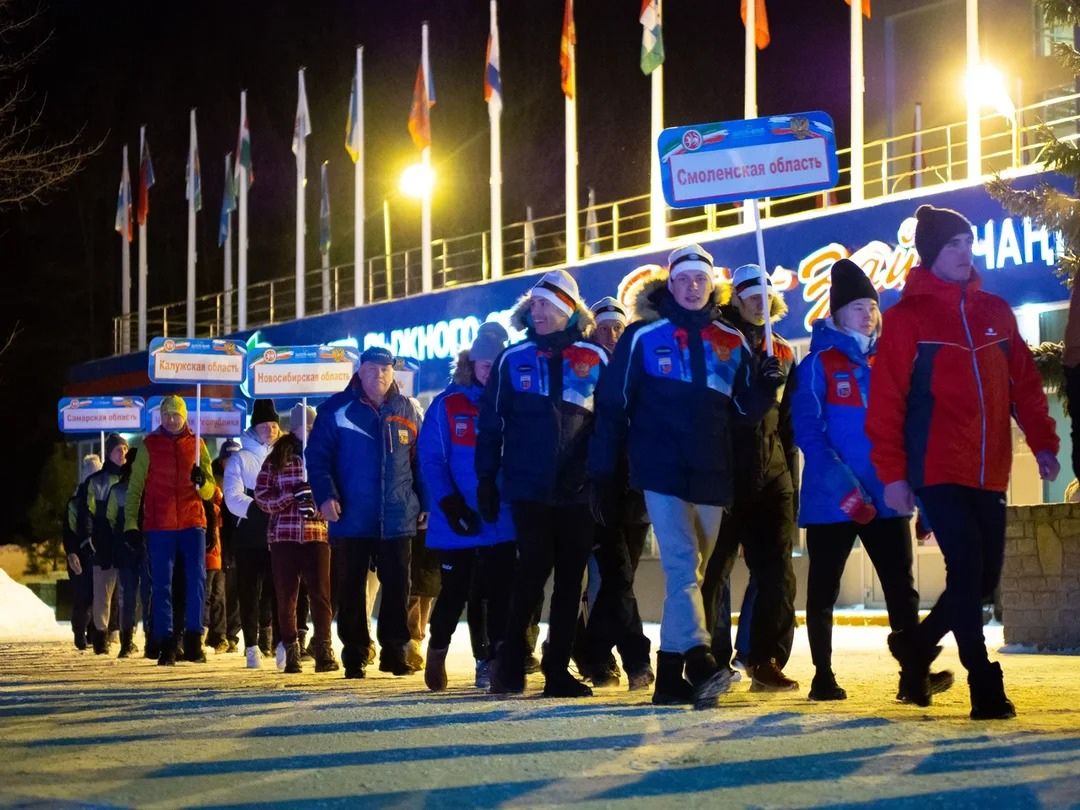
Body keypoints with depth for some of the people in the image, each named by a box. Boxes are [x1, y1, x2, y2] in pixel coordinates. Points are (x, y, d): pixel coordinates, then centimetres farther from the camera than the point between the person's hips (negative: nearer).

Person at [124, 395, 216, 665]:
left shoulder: (196, 445, 10)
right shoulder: (150, 445, 7)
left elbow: (209, 492, 9)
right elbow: (135, 488, 6)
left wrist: (202, 481, -14)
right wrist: (131, 524, -1)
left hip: (192, 523, 1)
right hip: (159, 526, -1)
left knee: (197, 579, -8)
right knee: (161, 585, 0)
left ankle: (193, 640, -3)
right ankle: (166, 645, 3)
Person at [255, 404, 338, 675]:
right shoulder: (276, 459, 8)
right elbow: (262, 497, 4)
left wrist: (317, 504, -12)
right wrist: (292, 495, -11)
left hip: (317, 533, -1)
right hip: (283, 536, 1)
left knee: (320, 594, -7)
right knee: (286, 596, 3)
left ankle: (324, 652, -2)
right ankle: (291, 651, 11)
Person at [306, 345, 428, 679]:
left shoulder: (407, 411, 9)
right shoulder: (337, 409, 1)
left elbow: (422, 462, 13)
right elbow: (317, 456, -3)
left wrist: (426, 504, 8)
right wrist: (325, 495, -15)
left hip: (397, 519, 2)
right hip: (352, 519, -2)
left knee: (397, 588, 4)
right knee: (351, 590, 4)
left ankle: (394, 651, 13)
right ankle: (354, 653, 11)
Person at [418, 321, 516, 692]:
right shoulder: (447, 405, 0)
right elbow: (432, 460, -5)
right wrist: (450, 504, -16)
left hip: (503, 522, 2)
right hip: (459, 523, -2)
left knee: (501, 594, -1)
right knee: (454, 594, 7)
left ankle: (493, 661, 5)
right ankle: (437, 654, 27)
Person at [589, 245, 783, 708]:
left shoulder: (732, 342, 12)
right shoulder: (643, 337, 2)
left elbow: (744, 412, 14)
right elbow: (612, 408, 1)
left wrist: (765, 387, -8)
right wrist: (603, 475, -3)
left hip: (711, 476, 5)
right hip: (662, 473, -5)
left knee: (690, 573, 8)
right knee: (683, 565, -19)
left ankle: (670, 677, 14)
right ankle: (699, 661, -31)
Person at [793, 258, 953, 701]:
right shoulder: (818, 364, -3)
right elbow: (808, 432, -11)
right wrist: (843, 488, -21)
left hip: (884, 498, 4)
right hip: (830, 500, -4)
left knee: (901, 587, -3)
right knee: (823, 590, 5)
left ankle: (913, 671, -4)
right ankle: (823, 676, 13)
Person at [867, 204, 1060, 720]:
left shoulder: (995, 312, 13)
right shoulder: (908, 318, -3)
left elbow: (1025, 383, 13)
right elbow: (886, 400, -8)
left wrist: (1043, 443, 2)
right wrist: (892, 474, -12)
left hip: (989, 473, 6)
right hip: (938, 472, -6)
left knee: (984, 578, 8)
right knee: (967, 571, -12)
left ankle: (916, 644, 31)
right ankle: (985, 687, -4)